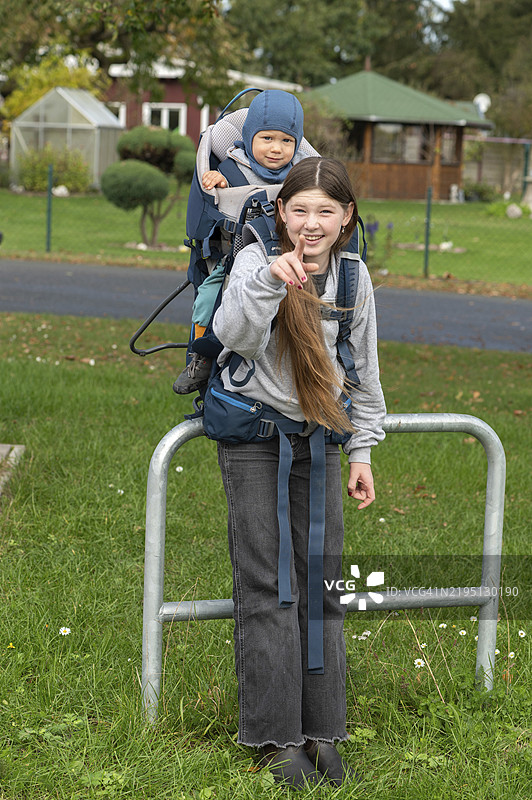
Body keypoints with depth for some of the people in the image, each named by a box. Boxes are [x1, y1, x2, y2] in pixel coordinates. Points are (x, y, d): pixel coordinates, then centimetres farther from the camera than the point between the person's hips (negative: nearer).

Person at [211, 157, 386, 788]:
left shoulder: (353, 275, 1)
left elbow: (363, 369, 11)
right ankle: (277, 736, 3)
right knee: (267, 587, -5)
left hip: (320, 440, 4)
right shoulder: (256, 261, -12)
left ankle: (321, 732, 12)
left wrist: (362, 451, 10)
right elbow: (235, 335, -32)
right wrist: (269, 279, -49)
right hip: (254, 436, -4)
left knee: (321, 587, 4)